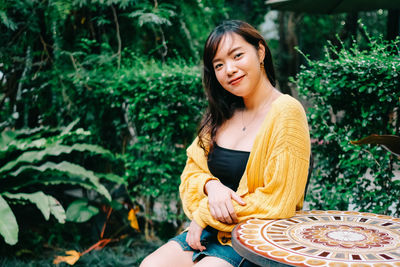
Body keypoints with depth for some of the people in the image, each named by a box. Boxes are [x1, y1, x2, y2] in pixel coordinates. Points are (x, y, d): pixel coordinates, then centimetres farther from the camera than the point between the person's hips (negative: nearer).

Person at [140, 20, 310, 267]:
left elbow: (277, 202, -17)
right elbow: (192, 172, 11)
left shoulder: (286, 112, -13)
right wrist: (211, 186, -13)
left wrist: (206, 214, -11)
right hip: (208, 231, 6)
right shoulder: (224, 115, 10)